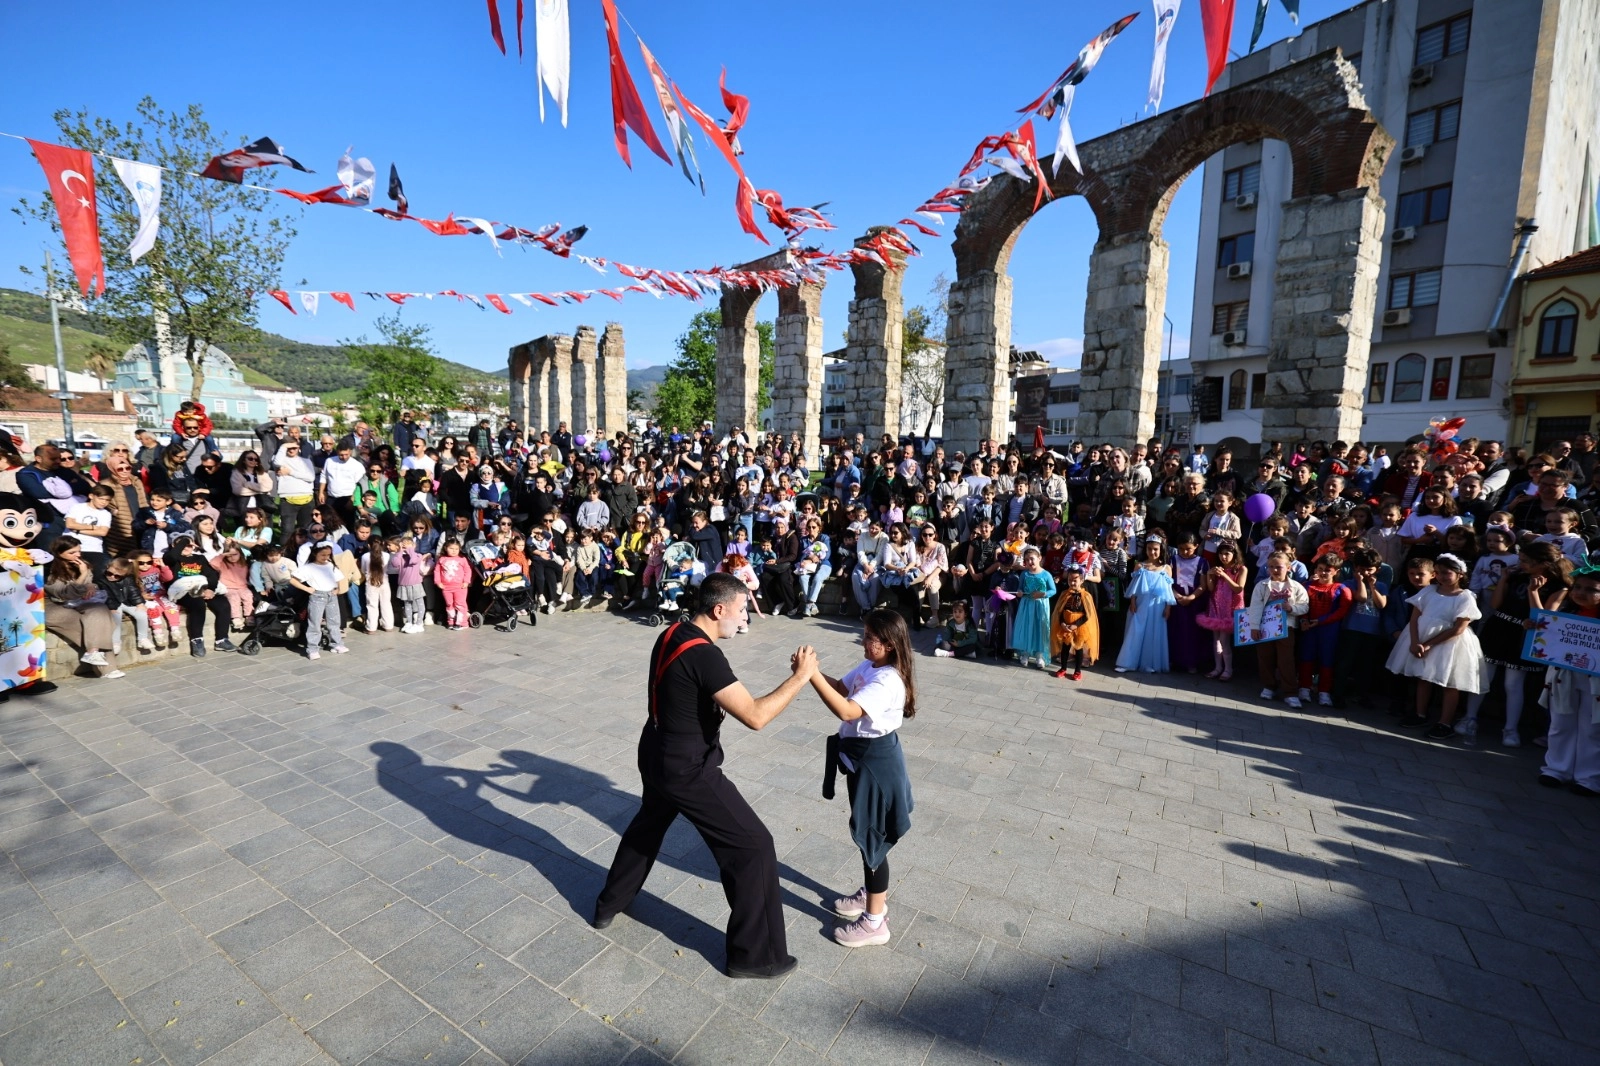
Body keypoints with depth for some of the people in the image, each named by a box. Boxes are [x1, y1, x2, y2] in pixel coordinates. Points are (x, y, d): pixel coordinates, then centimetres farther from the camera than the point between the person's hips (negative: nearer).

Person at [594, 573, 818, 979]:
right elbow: (754, 716, -31)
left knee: (648, 825, 34)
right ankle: (754, 954, 16)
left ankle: (609, 904, 54)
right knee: (753, 845, 3)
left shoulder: (672, 634, -2)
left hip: (657, 755, 9)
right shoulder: (704, 655, -29)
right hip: (687, 769, -9)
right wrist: (800, 676, -23)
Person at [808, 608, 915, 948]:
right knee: (866, 834, 24)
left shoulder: (887, 681, -29)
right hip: (863, 759, 10)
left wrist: (812, 675, -40)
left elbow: (846, 710, -39)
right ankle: (871, 894, 44)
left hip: (876, 764, -10)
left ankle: (875, 921, 22)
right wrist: (814, 671, -11)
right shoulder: (867, 667, 1)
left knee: (872, 839, 5)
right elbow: (840, 687, 9)